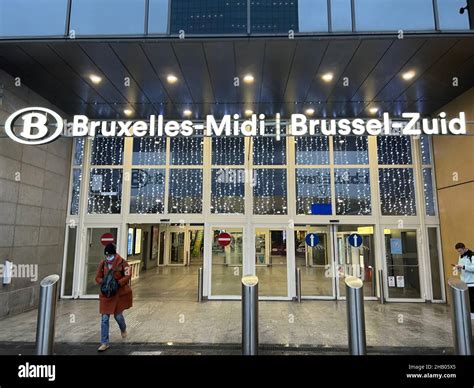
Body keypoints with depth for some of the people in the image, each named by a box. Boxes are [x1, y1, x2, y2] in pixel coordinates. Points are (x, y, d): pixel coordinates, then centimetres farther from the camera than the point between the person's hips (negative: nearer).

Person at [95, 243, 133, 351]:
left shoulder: (122, 262, -11)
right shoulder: (103, 263, -2)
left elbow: (128, 276, -15)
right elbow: (98, 278, 3)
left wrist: (117, 283, -26)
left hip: (120, 293, -2)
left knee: (118, 315, 8)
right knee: (104, 319, 1)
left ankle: (123, 329, 43)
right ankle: (104, 343, 14)